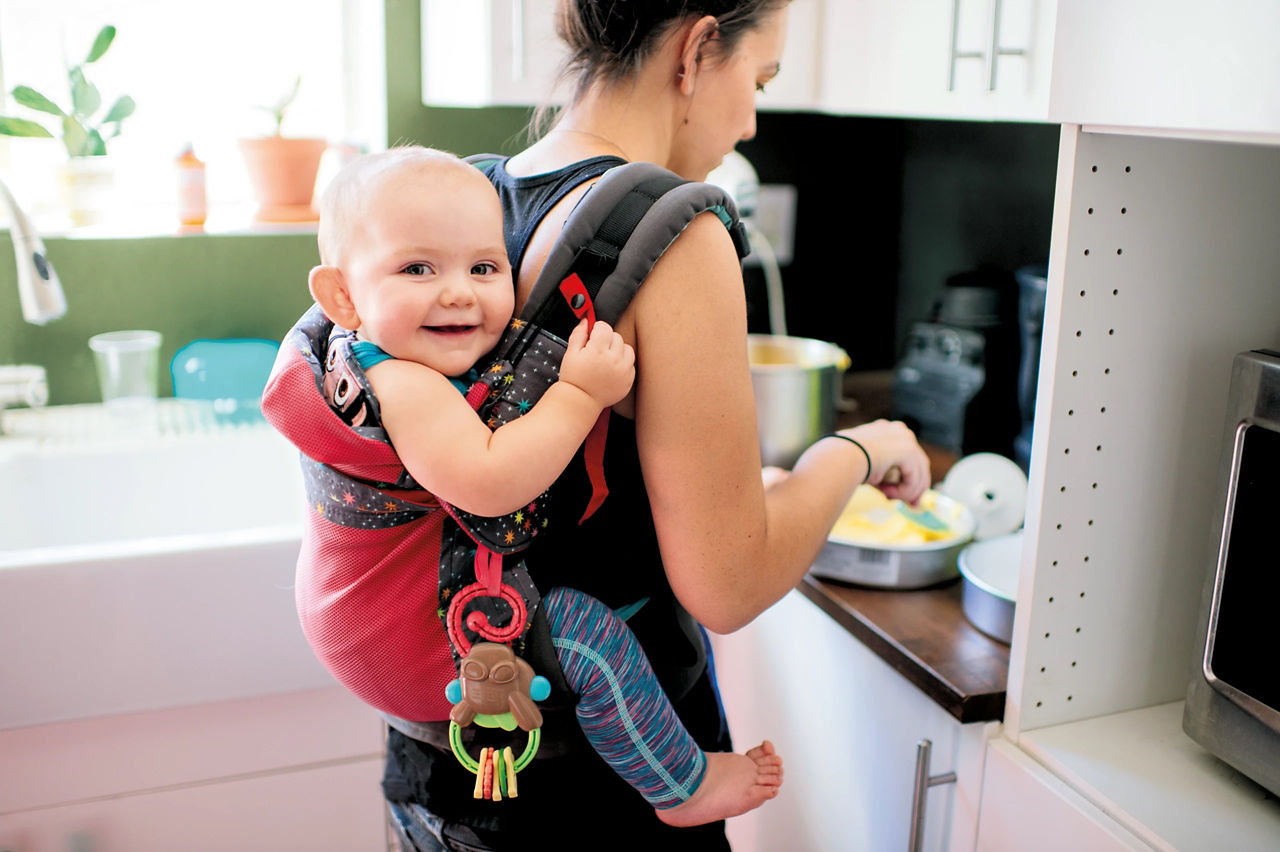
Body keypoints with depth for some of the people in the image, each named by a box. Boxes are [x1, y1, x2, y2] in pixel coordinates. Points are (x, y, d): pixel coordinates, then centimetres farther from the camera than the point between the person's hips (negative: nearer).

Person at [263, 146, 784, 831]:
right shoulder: (405, 386, -31)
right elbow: (488, 484, -43)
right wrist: (581, 393, -37)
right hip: (409, 646, -11)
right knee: (588, 632, -12)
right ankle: (682, 787, 7)